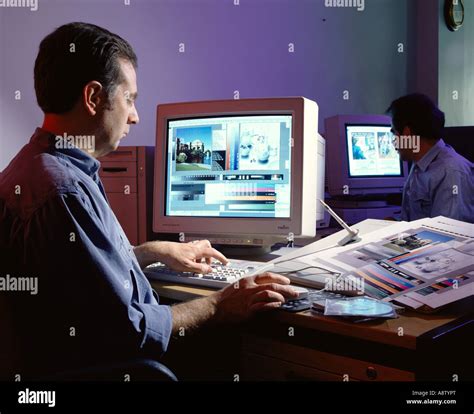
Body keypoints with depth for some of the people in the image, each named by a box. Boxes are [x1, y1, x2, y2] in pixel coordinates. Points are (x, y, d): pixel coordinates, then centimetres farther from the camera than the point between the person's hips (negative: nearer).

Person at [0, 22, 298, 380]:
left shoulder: (40, 166, 6)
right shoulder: (64, 192, -26)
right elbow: (127, 329, -24)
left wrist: (156, 251, 17)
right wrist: (220, 306, -12)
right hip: (93, 367, -9)